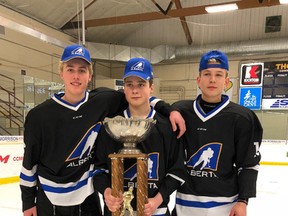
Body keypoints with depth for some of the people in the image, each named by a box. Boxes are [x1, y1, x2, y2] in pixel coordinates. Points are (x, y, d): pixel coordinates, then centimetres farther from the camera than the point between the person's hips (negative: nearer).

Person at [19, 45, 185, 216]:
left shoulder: (102, 101, -11)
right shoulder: (39, 115, -12)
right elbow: (30, 159, -2)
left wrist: (169, 110, -12)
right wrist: (28, 201, 4)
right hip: (50, 201, -1)